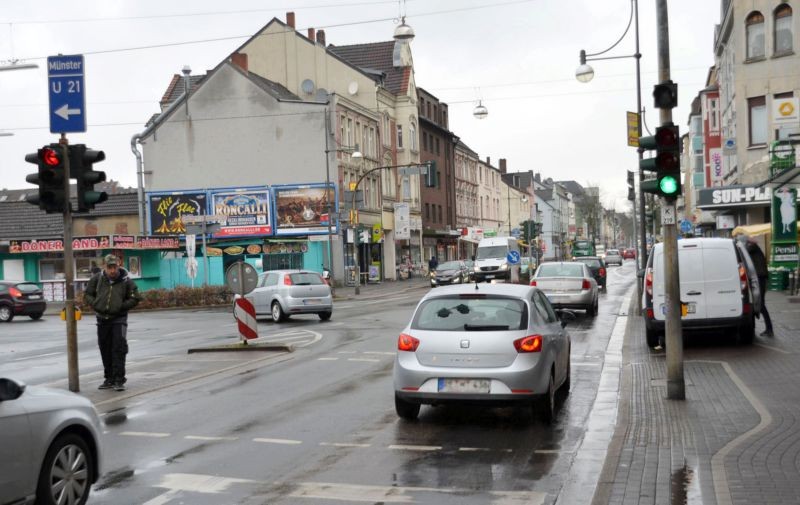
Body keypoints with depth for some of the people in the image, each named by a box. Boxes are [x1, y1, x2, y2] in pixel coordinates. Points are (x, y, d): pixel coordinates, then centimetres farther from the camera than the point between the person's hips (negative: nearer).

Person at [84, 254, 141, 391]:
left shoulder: (126, 281, -8)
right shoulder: (97, 279, -2)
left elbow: (134, 299, -2)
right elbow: (87, 294, 9)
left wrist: (120, 306, -13)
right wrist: (95, 305, -7)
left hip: (119, 319, -4)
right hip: (102, 319, 4)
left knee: (119, 349, -11)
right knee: (105, 350, 11)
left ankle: (119, 380, -8)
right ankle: (109, 379, 22)